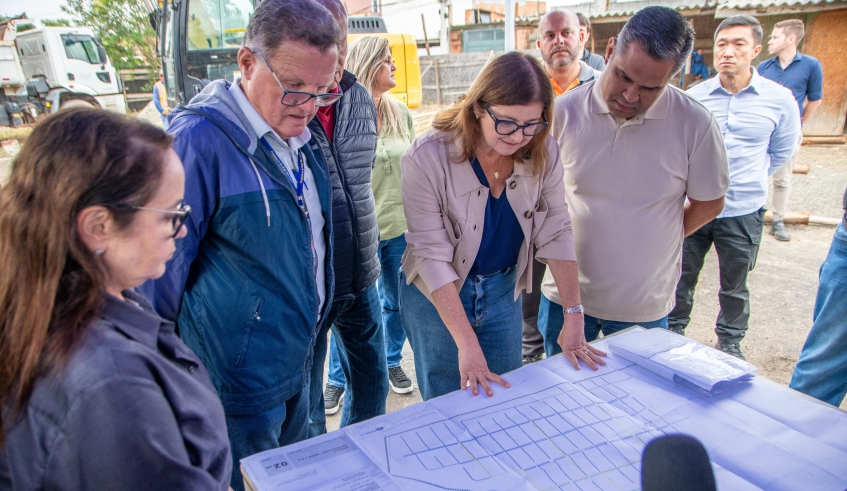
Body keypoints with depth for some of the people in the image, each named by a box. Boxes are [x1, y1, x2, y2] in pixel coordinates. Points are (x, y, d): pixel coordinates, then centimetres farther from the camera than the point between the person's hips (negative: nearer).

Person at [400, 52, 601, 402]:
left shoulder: (544, 153, -12)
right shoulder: (427, 158, -24)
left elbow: (556, 233, -6)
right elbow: (432, 255, -25)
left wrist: (574, 315, -11)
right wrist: (467, 345, -28)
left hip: (503, 291, 4)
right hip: (437, 295, -3)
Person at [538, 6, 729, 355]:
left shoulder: (694, 124, -12)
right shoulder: (564, 112, -10)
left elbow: (708, 203, 2)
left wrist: (653, 240, 1)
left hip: (644, 307, -1)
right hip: (566, 295, 1)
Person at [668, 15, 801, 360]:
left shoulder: (779, 100, -5)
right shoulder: (693, 97, -3)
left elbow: (781, 152, 12)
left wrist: (749, 180, 15)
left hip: (743, 211, 0)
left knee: (735, 285, 14)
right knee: (681, 277, 12)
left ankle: (730, 341, 34)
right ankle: (673, 331, 32)